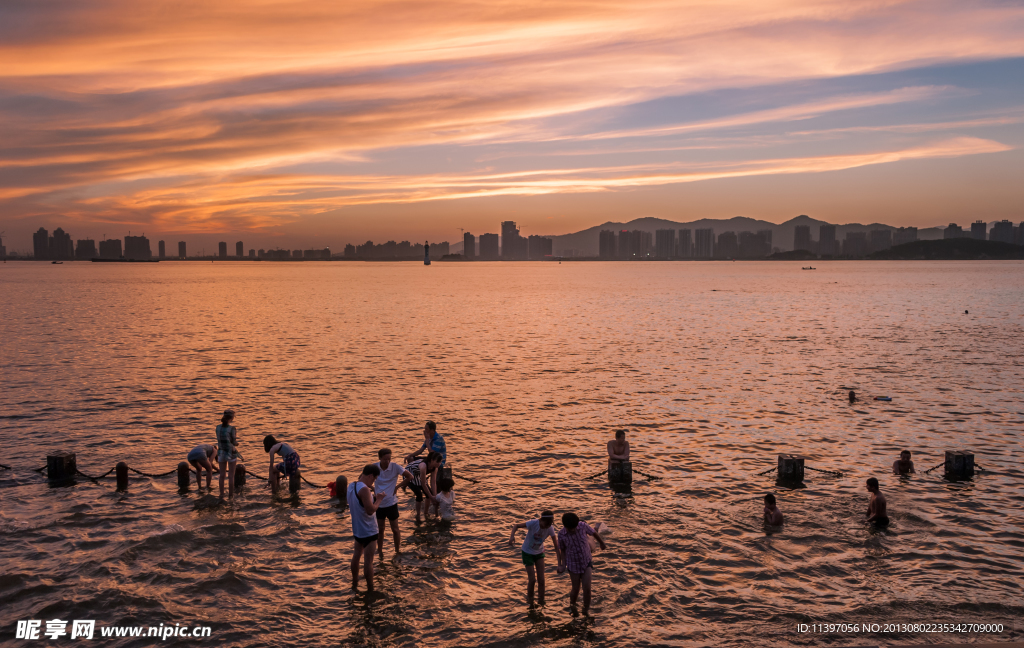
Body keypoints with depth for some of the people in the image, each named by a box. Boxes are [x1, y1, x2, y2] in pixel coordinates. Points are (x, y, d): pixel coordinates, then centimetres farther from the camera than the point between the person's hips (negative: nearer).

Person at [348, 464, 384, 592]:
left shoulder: (351, 485, 1)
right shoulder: (364, 489, -27)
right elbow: (370, 510, -31)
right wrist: (379, 499, -16)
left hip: (357, 528, 9)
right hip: (368, 531, -9)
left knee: (356, 555, 23)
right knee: (368, 560, -1)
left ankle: (355, 584, 38)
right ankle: (370, 590, 6)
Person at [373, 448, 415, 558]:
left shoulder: (395, 467, -14)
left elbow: (410, 476, -9)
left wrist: (398, 486, -8)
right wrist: (372, 488, -5)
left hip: (391, 503, -2)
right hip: (378, 503, 2)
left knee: (395, 529, 9)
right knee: (380, 529, 14)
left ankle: (397, 550, 27)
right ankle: (380, 551, 28)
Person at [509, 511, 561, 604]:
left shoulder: (550, 528, -22)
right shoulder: (533, 523, -30)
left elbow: (557, 547, -18)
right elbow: (516, 526, -18)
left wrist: (560, 564, -21)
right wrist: (512, 536, -37)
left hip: (539, 553, 3)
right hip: (528, 552, -3)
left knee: (541, 580, 1)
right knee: (532, 579, -3)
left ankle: (542, 603, 17)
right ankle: (530, 599, 22)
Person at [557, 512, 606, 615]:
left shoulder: (583, 526, -18)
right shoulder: (561, 534, -17)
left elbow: (594, 533, 3)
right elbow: (563, 550, -1)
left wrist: (601, 543, 20)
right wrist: (563, 565, -10)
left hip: (586, 563, 0)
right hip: (573, 565, 0)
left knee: (587, 588, -9)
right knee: (576, 590, 9)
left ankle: (586, 610, 12)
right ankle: (572, 605, 41)